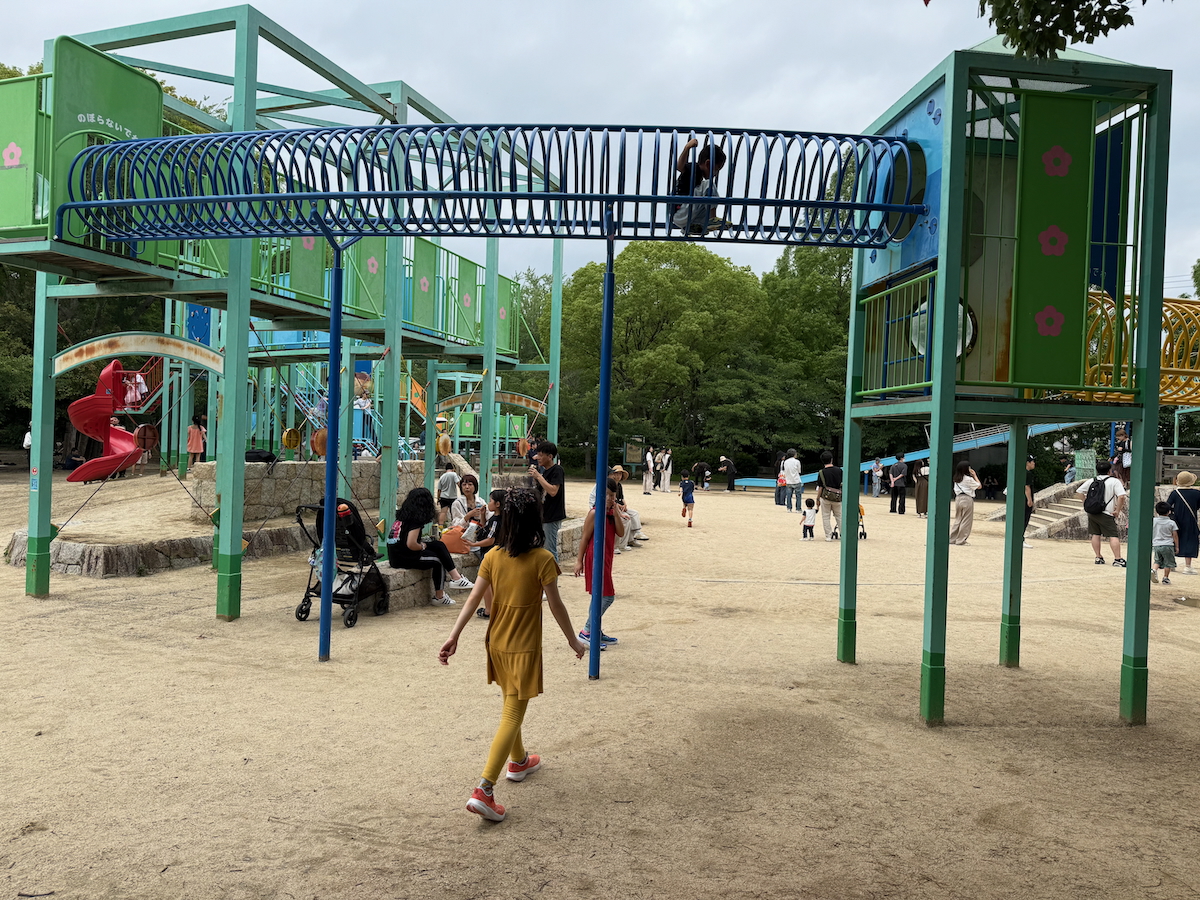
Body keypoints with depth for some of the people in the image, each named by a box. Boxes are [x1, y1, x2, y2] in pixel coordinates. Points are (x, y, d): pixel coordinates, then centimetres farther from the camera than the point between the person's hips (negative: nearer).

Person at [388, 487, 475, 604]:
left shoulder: (403, 515, 11)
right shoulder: (416, 519, -16)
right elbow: (411, 544, -24)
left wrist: (421, 544, 7)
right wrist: (422, 546, -4)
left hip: (396, 553, 8)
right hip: (404, 558, -8)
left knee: (439, 545, 8)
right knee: (438, 561, 8)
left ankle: (456, 578, 1)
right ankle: (439, 598, 16)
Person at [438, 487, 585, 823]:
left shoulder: (492, 556, -3)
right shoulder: (542, 559, -16)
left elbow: (473, 599, -7)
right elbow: (556, 605, -11)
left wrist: (453, 636, -6)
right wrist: (573, 641, 1)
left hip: (497, 643, 6)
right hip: (524, 647, -6)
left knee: (511, 705, 26)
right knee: (512, 717, -2)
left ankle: (518, 761, 46)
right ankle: (483, 790, -11)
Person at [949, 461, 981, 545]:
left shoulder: (956, 479, 8)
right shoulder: (968, 479, -11)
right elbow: (979, 486, -3)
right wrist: (975, 475, 3)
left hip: (958, 499, 7)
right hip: (967, 499, -7)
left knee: (958, 519, 15)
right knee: (966, 521, 2)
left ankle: (952, 539, 13)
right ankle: (961, 540, 2)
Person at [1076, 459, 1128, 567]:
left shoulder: (1091, 481, 8)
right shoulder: (1115, 481, -6)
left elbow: (1079, 491, 11)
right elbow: (1121, 496, -17)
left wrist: (1087, 503, 13)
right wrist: (1117, 510, -8)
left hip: (1091, 512, 5)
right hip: (1106, 514, -5)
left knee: (1095, 535, 11)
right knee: (1113, 536, -2)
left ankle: (1098, 557, 14)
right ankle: (1117, 559, -7)